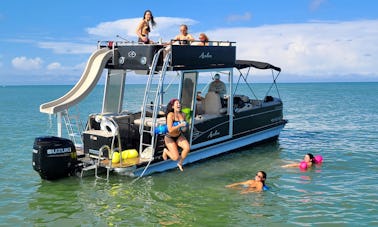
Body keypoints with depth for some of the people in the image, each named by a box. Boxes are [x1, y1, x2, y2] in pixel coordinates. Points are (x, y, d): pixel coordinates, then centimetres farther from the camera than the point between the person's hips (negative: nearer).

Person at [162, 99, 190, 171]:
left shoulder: (182, 115, -6)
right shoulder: (170, 115, -22)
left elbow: (184, 128, 8)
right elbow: (170, 129, -28)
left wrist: (184, 128, -14)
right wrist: (180, 125, -33)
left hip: (179, 136, 5)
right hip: (169, 137, -5)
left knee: (187, 147, -21)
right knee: (176, 157, -14)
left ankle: (180, 163, 6)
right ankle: (166, 151, 22)